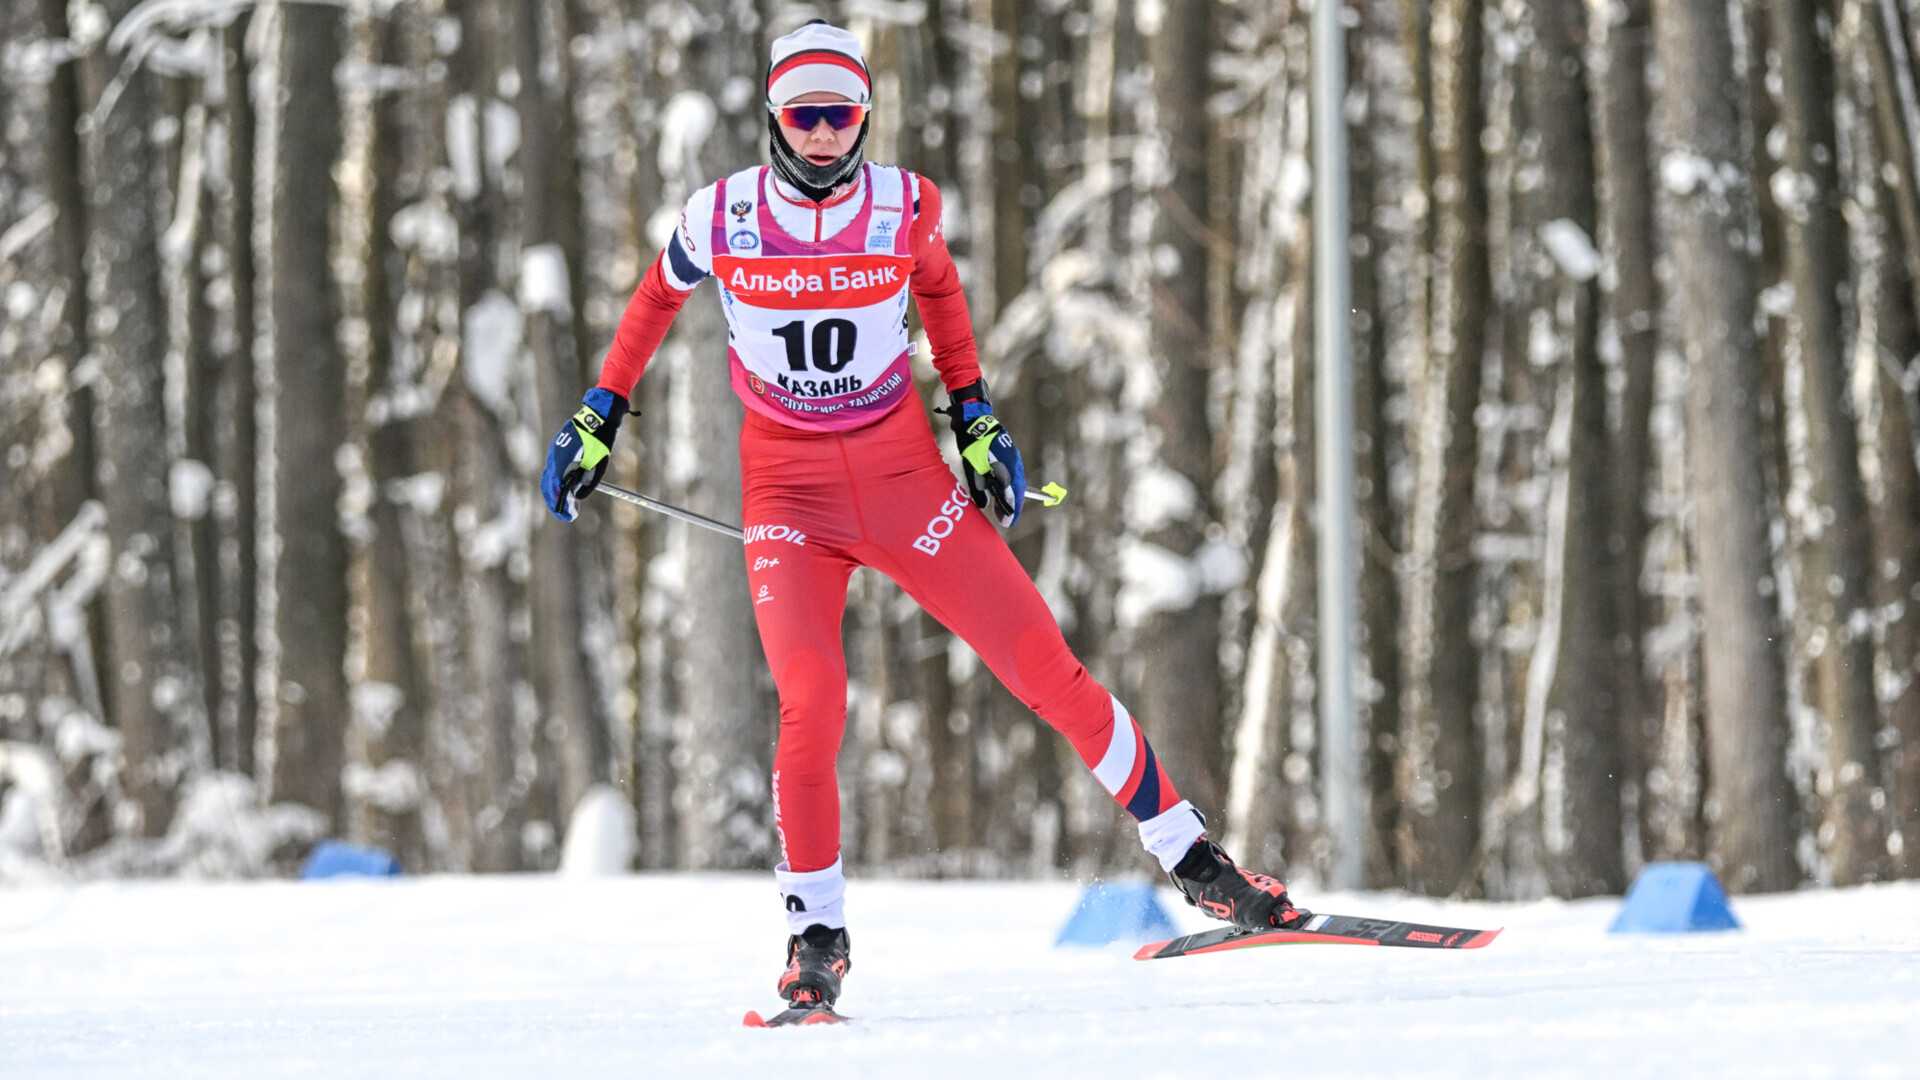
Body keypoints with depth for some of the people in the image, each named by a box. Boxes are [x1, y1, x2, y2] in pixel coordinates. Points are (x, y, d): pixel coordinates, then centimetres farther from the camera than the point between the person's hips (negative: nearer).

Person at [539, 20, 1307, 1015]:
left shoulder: (906, 208, -9)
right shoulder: (722, 218, -10)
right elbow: (658, 298, 11)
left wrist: (974, 419, 11)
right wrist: (597, 418, 15)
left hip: (906, 476, 1)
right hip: (787, 489, -1)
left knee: (1046, 669, -2)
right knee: (811, 702, -21)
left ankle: (1190, 858, 11)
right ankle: (816, 934, -3)